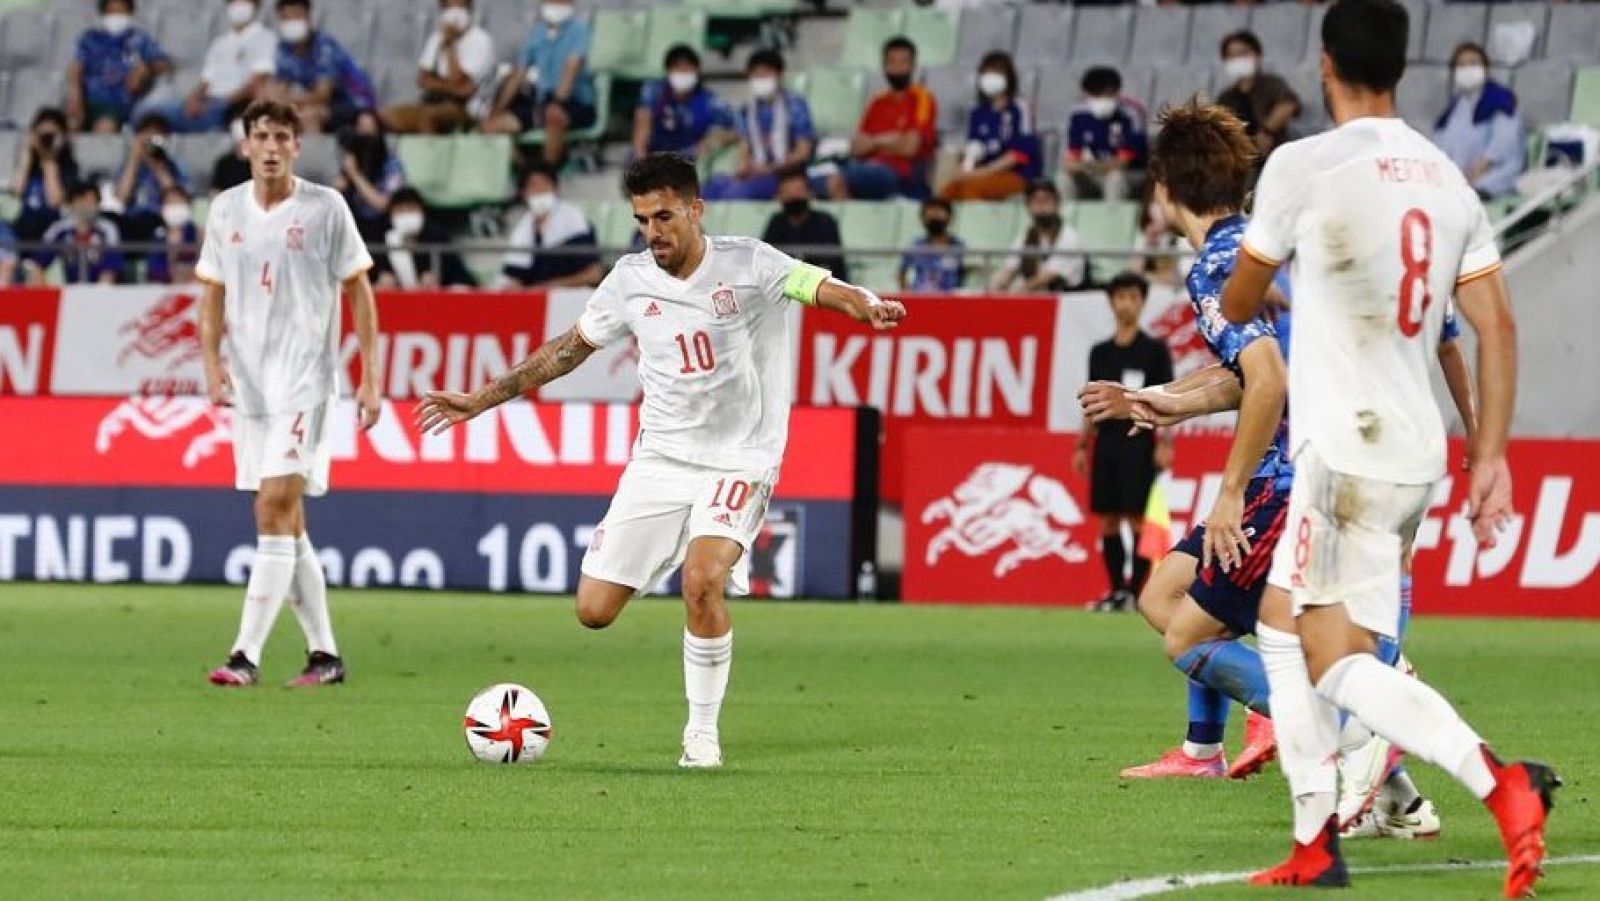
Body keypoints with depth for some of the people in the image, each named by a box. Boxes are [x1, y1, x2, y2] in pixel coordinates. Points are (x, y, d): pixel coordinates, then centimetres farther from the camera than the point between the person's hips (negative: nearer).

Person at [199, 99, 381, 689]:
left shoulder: (325, 208, -4)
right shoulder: (226, 210, 8)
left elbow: (358, 291, 0)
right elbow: (212, 294, 14)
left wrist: (371, 378, -5)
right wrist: (213, 364, -2)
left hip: (305, 381, -5)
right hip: (248, 385, 5)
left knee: (275, 508, -14)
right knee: (286, 525, 8)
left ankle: (247, 656, -17)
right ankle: (323, 652, 17)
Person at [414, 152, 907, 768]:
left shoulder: (746, 265, -8)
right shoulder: (631, 280, 3)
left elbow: (820, 286, -21)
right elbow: (570, 348, 15)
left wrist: (865, 307, -44)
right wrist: (481, 401, 17)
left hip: (738, 461, -4)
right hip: (659, 459, 4)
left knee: (702, 581, -28)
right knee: (594, 610, -4)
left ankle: (703, 732, -10)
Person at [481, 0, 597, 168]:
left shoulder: (579, 29, -7)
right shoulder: (536, 33, 11)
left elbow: (573, 65, -19)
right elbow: (519, 75, 14)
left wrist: (557, 102, -30)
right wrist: (497, 110, 7)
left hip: (575, 104, -6)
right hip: (541, 101, 6)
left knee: (554, 114, -42)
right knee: (491, 125, -10)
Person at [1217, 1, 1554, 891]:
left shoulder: (1304, 166, -8)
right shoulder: (1448, 180, 9)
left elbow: (1239, 303, 6)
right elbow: (1497, 326, 6)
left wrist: (1261, 295, 30)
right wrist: (1492, 456, 10)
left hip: (1349, 451, -7)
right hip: (1416, 451, 7)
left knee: (1341, 664, -7)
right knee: (1282, 626, 17)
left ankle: (1502, 782, -25)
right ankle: (1316, 844, 18)